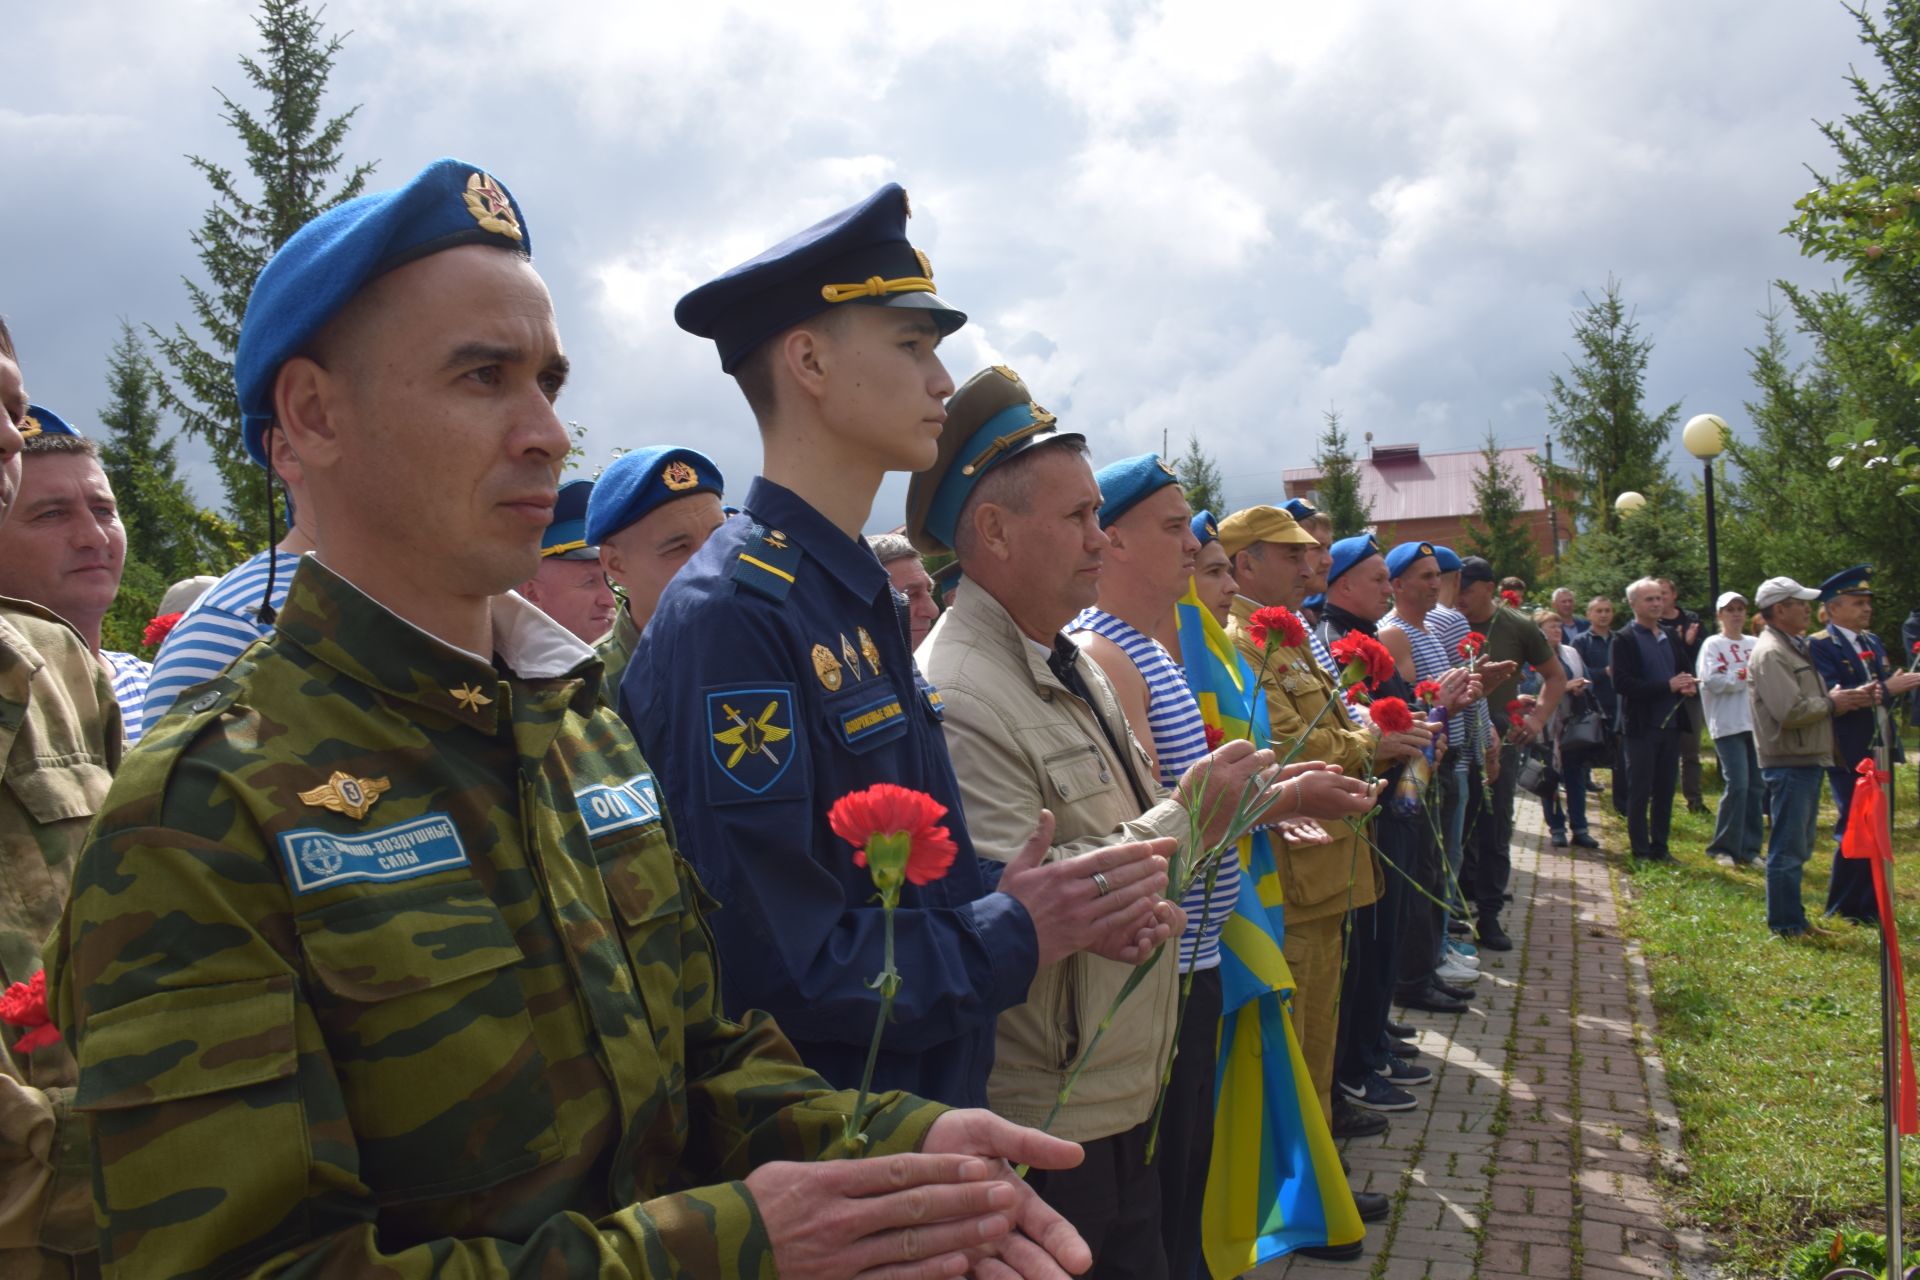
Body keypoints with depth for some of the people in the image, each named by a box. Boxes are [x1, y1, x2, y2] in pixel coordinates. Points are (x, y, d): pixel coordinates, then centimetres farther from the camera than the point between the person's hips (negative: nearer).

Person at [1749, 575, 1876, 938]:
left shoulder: (1797, 647, 17)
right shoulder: (1770, 653, -17)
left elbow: (1811, 700, 19)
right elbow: (1791, 711, -25)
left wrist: (1848, 697, 1)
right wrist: (1832, 703, -10)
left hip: (1808, 760, 11)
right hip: (1788, 763, -11)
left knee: (1798, 848, 17)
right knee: (1787, 849, -3)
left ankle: (1794, 918, 26)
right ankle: (1786, 924, 4)